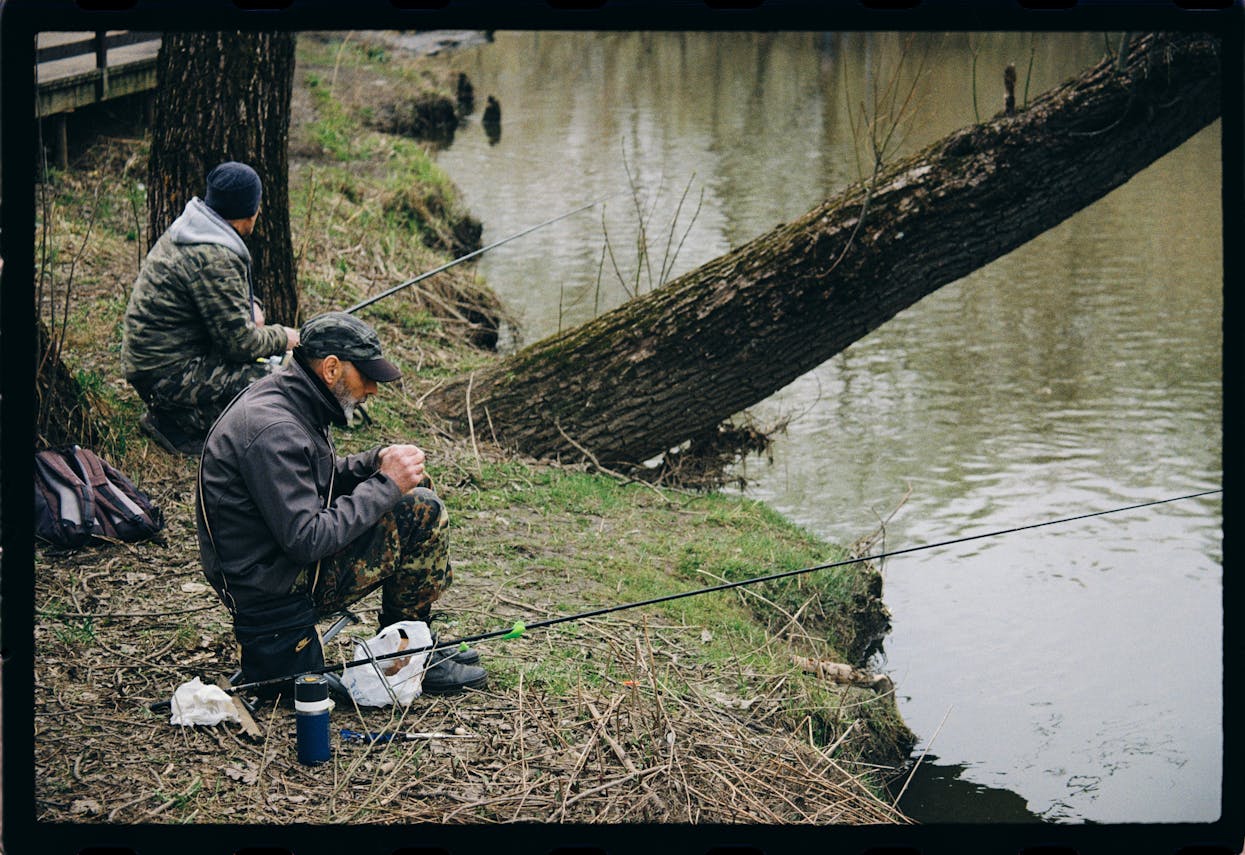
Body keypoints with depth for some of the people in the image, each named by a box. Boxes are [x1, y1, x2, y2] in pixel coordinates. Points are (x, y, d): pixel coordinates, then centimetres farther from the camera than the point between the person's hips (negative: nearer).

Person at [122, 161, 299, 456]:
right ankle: (179, 422, -5)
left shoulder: (187, 230, 6)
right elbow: (240, 342, -20)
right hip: (166, 376, -10)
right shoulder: (214, 258, -24)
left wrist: (251, 305, 7)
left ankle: (173, 416, 12)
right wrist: (283, 338, -2)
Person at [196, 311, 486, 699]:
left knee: (421, 502, 11)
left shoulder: (290, 400, 5)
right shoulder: (272, 431, -26)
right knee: (420, 513, -15)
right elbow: (307, 541, -28)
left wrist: (376, 462, 2)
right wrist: (385, 483, -20)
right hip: (274, 589, -10)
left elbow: (317, 481, 21)